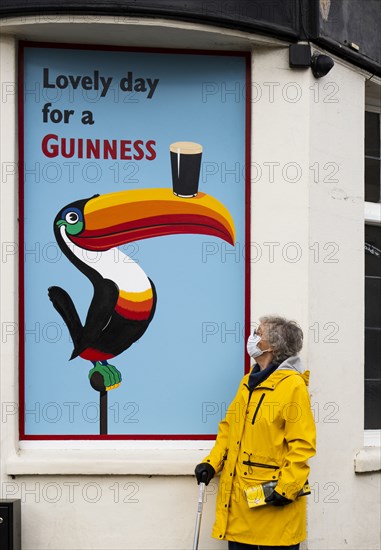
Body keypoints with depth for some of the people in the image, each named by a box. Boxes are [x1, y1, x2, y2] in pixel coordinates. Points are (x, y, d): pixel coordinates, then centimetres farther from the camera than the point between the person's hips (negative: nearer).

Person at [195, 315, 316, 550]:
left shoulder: (292, 385, -9)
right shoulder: (248, 383, 16)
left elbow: (302, 444, -14)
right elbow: (229, 428, 20)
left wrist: (287, 487, -19)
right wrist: (212, 463, 7)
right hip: (239, 495, 8)